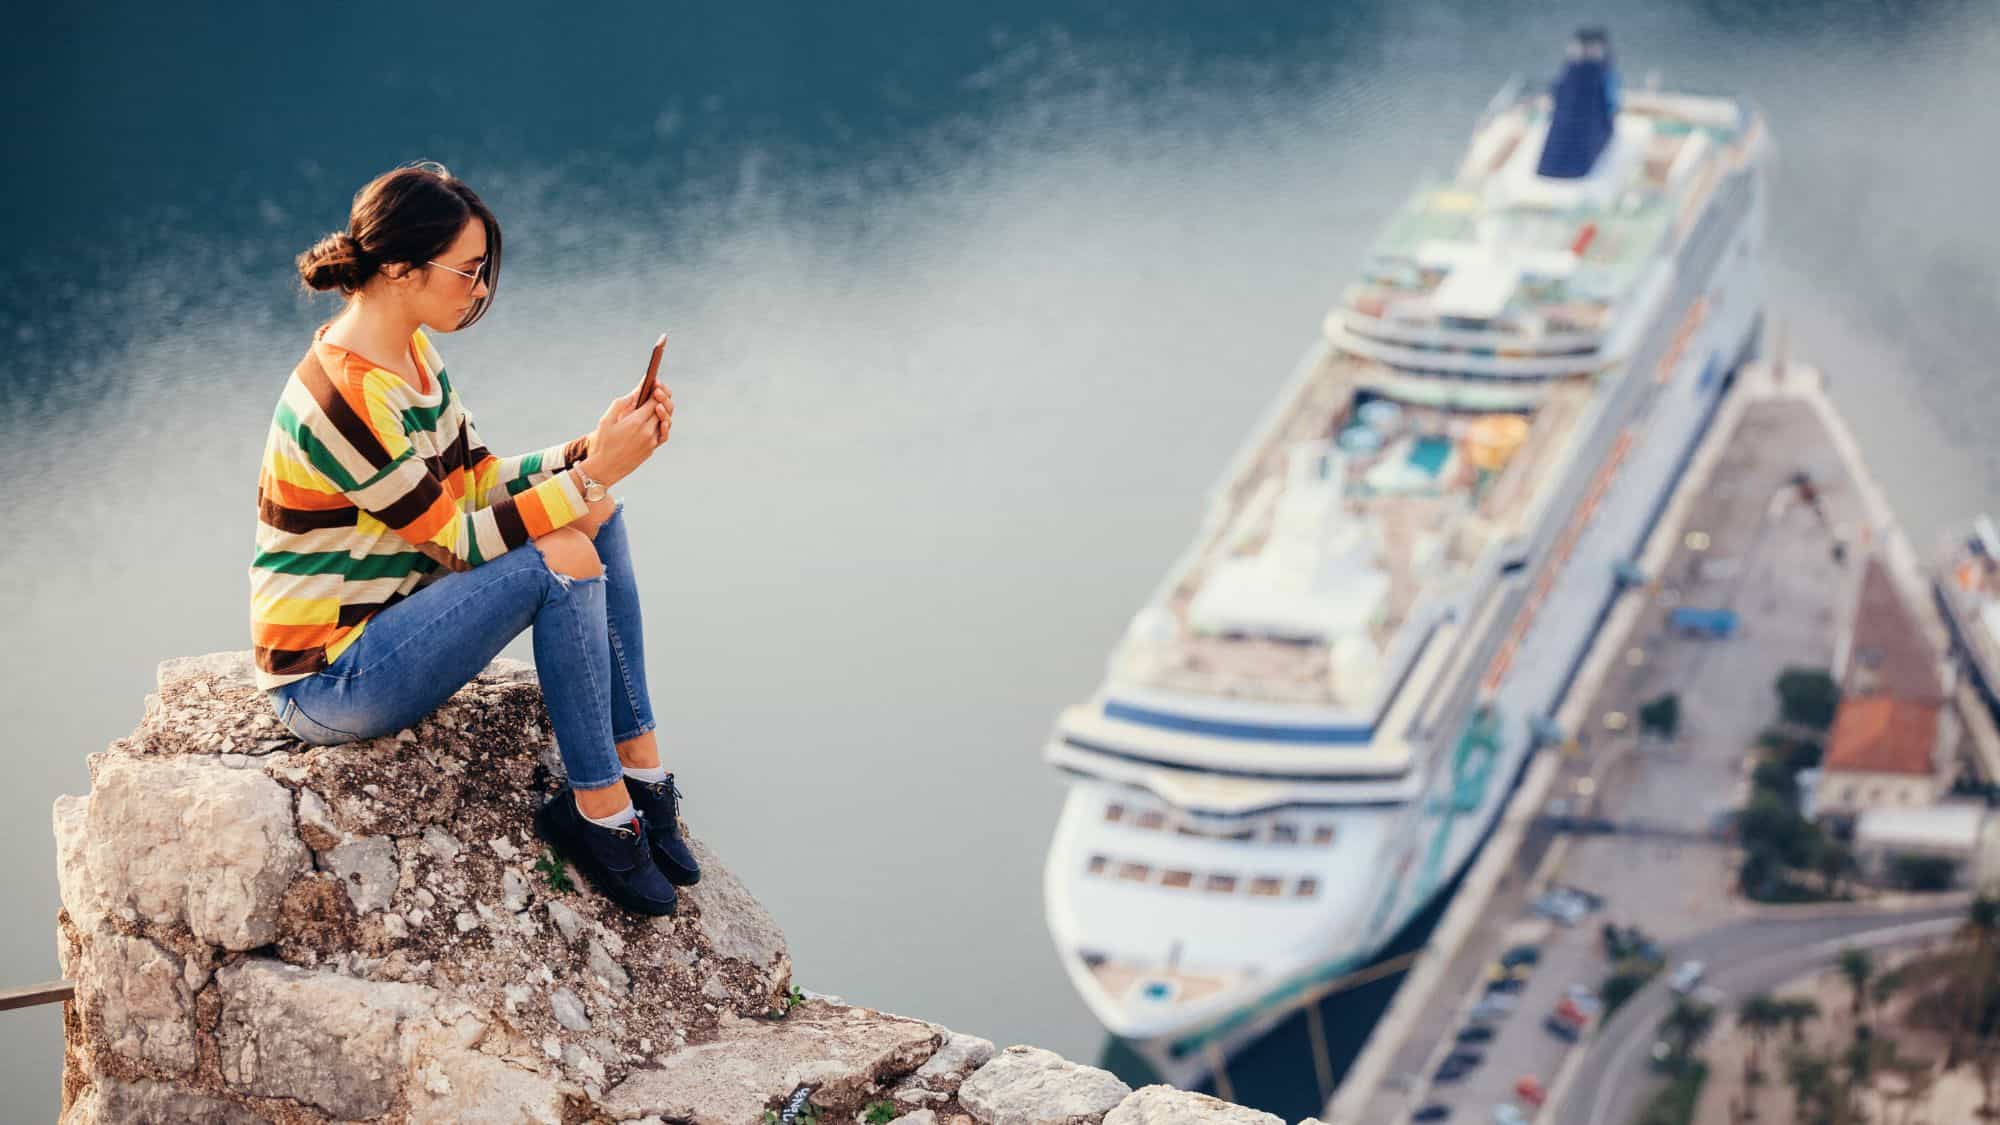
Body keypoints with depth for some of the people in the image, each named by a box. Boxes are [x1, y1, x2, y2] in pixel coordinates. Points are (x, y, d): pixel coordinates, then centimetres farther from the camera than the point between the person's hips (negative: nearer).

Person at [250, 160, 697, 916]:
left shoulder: (413, 355, 4)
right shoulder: (344, 396, -27)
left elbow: (481, 484, 8)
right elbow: (458, 543, -23)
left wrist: (591, 450, -7)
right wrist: (593, 473, -20)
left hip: (389, 617, 10)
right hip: (327, 679, -10)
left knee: (594, 517, 1)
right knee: (562, 560, -23)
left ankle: (640, 767, 2)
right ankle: (598, 810, -11)